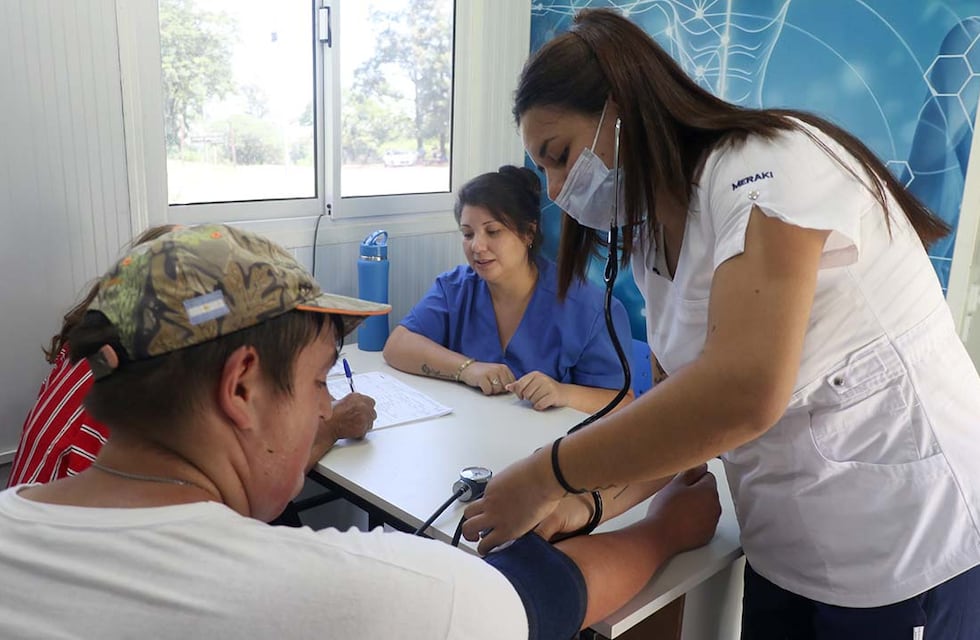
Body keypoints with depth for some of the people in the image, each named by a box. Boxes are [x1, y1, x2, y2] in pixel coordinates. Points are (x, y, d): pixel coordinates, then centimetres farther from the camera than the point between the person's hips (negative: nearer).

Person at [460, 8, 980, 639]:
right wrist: (585, 499, -13)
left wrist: (547, 478, -25)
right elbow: (682, 402, 2)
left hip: (908, 544, -7)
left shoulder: (769, 162, -20)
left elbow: (743, 390, -33)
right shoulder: (651, 239, 5)